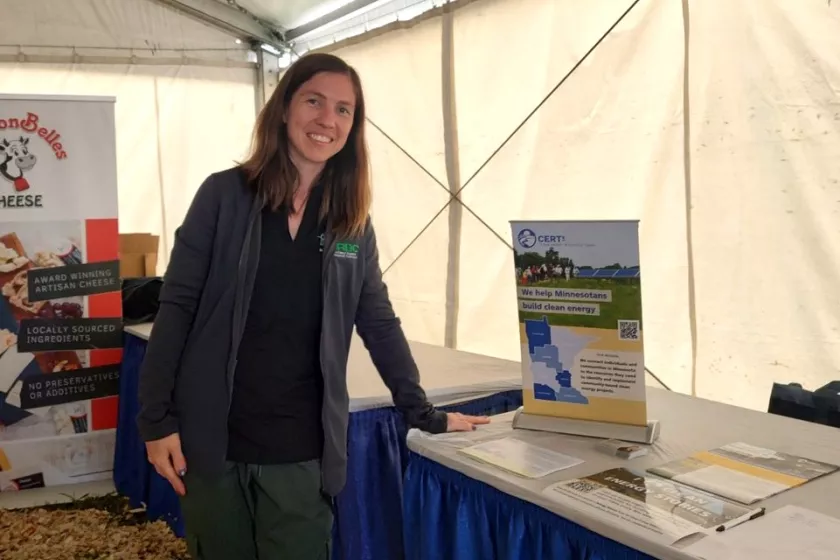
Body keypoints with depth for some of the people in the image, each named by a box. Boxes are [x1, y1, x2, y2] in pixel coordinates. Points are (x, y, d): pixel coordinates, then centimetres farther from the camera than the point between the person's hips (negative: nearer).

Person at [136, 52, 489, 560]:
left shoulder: (354, 222, 5)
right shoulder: (225, 195, -3)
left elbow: (380, 324, 9)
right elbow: (177, 306, -3)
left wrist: (426, 416, 7)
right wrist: (156, 419, -7)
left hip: (301, 450, 2)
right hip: (211, 439, -1)